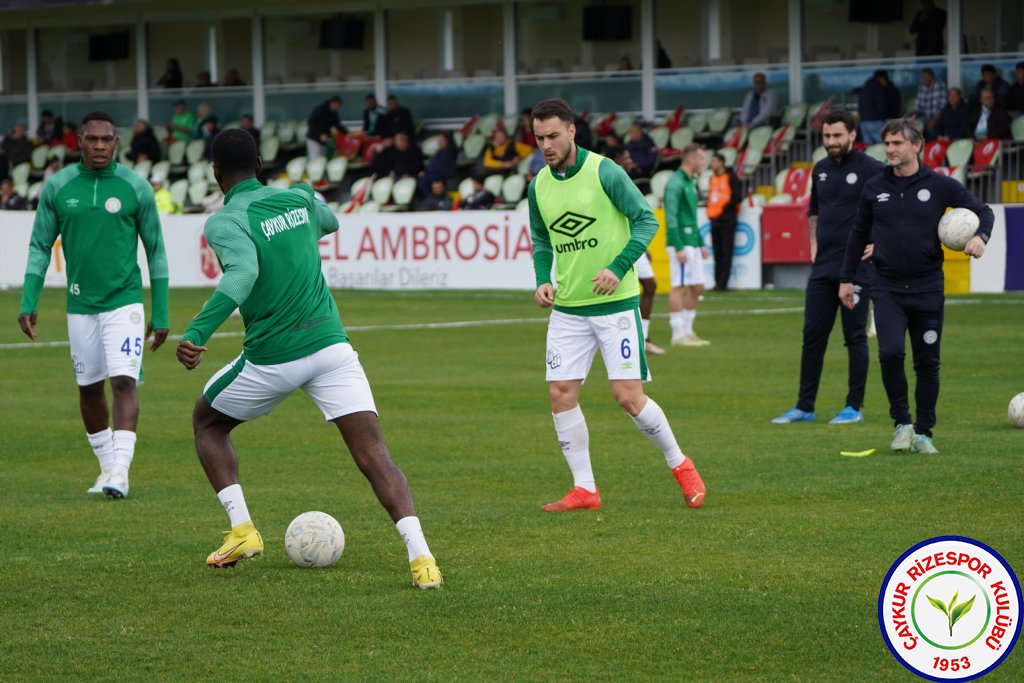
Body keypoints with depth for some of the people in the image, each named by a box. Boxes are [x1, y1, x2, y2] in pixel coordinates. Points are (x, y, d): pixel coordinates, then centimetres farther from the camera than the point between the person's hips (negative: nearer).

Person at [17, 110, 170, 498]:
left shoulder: (136, 188, -4)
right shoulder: (58, 187, 0)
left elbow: (155, 251, 2)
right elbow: (40, 247, 6)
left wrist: (160, 314, 1)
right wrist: (28, 302, -3)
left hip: (124, 301, -3)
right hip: (80, 304, 3)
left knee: (123, 382, -16)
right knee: (89, 389, 10)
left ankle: (121, 471, -19)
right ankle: (107, 466, 24)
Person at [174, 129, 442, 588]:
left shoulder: (224, 223, -8)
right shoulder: (299, 199, 9)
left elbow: (244, 273, -28)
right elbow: (329, 221, 33)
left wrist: (196, 333, -33)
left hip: (271, 359, -3)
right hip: (331, 344, 3)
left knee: (206, 421, 25)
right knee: (374, 456, -5)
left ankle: (241, 528, 13)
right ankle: (419, 555, -24)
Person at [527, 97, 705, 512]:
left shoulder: (604, 172, -11)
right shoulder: (538, 186, 5)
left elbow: (646, 220, -8)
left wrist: (618, 267, -19)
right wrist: (542, 280, 0)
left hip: (616, 303, -5)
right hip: (567, 308, 5)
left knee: (629, 397, -8)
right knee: (561, 393, -3)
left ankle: (680, 466, 14)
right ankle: (584, 489, 6)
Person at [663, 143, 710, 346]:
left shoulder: (690, 182, 18)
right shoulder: (676, 183, -12)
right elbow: (671, 217, -17)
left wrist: (701, 243, 22)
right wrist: (678, 248, -21)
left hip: (692, 243, 10)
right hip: (681, 242, -10)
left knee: (697, 287, 10)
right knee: (679, 287, -7)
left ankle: (687, 331, 16)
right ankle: (678, 334, -6)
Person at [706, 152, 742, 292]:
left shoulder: (731, 178, -6)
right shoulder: (712, 178, 15)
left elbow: (737, 197, -11)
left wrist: (725, 208, -15)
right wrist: (710, 211, 10)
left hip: (727, 219, -7)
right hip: (714, 219, 7)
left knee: (726, 252, -7)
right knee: (717, 253, 7)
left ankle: (723, 283, -9)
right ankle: (718, 282, 9)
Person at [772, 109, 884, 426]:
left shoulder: (872, 170, -8)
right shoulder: (821, 170, 11)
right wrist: (814, 242, 14)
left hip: (855, 267, -6)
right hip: (822, 267, 6)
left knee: (855, 337, 0)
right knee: (812, 336, 7)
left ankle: (854, 407, 7)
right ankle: (804, 406, 12)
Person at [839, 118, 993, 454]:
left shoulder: (940, 186, -2)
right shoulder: (874, 188, 4)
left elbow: (983, 211, 6)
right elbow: (859, 234, 15)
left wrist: (981, 236, -15)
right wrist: (846, 278, 16)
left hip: (927, 287, 0)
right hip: (887, 288, 0)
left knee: (927, 363, 5)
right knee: (890, 352, -18)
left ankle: (923, 433, 16)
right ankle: (902, 422, -1)